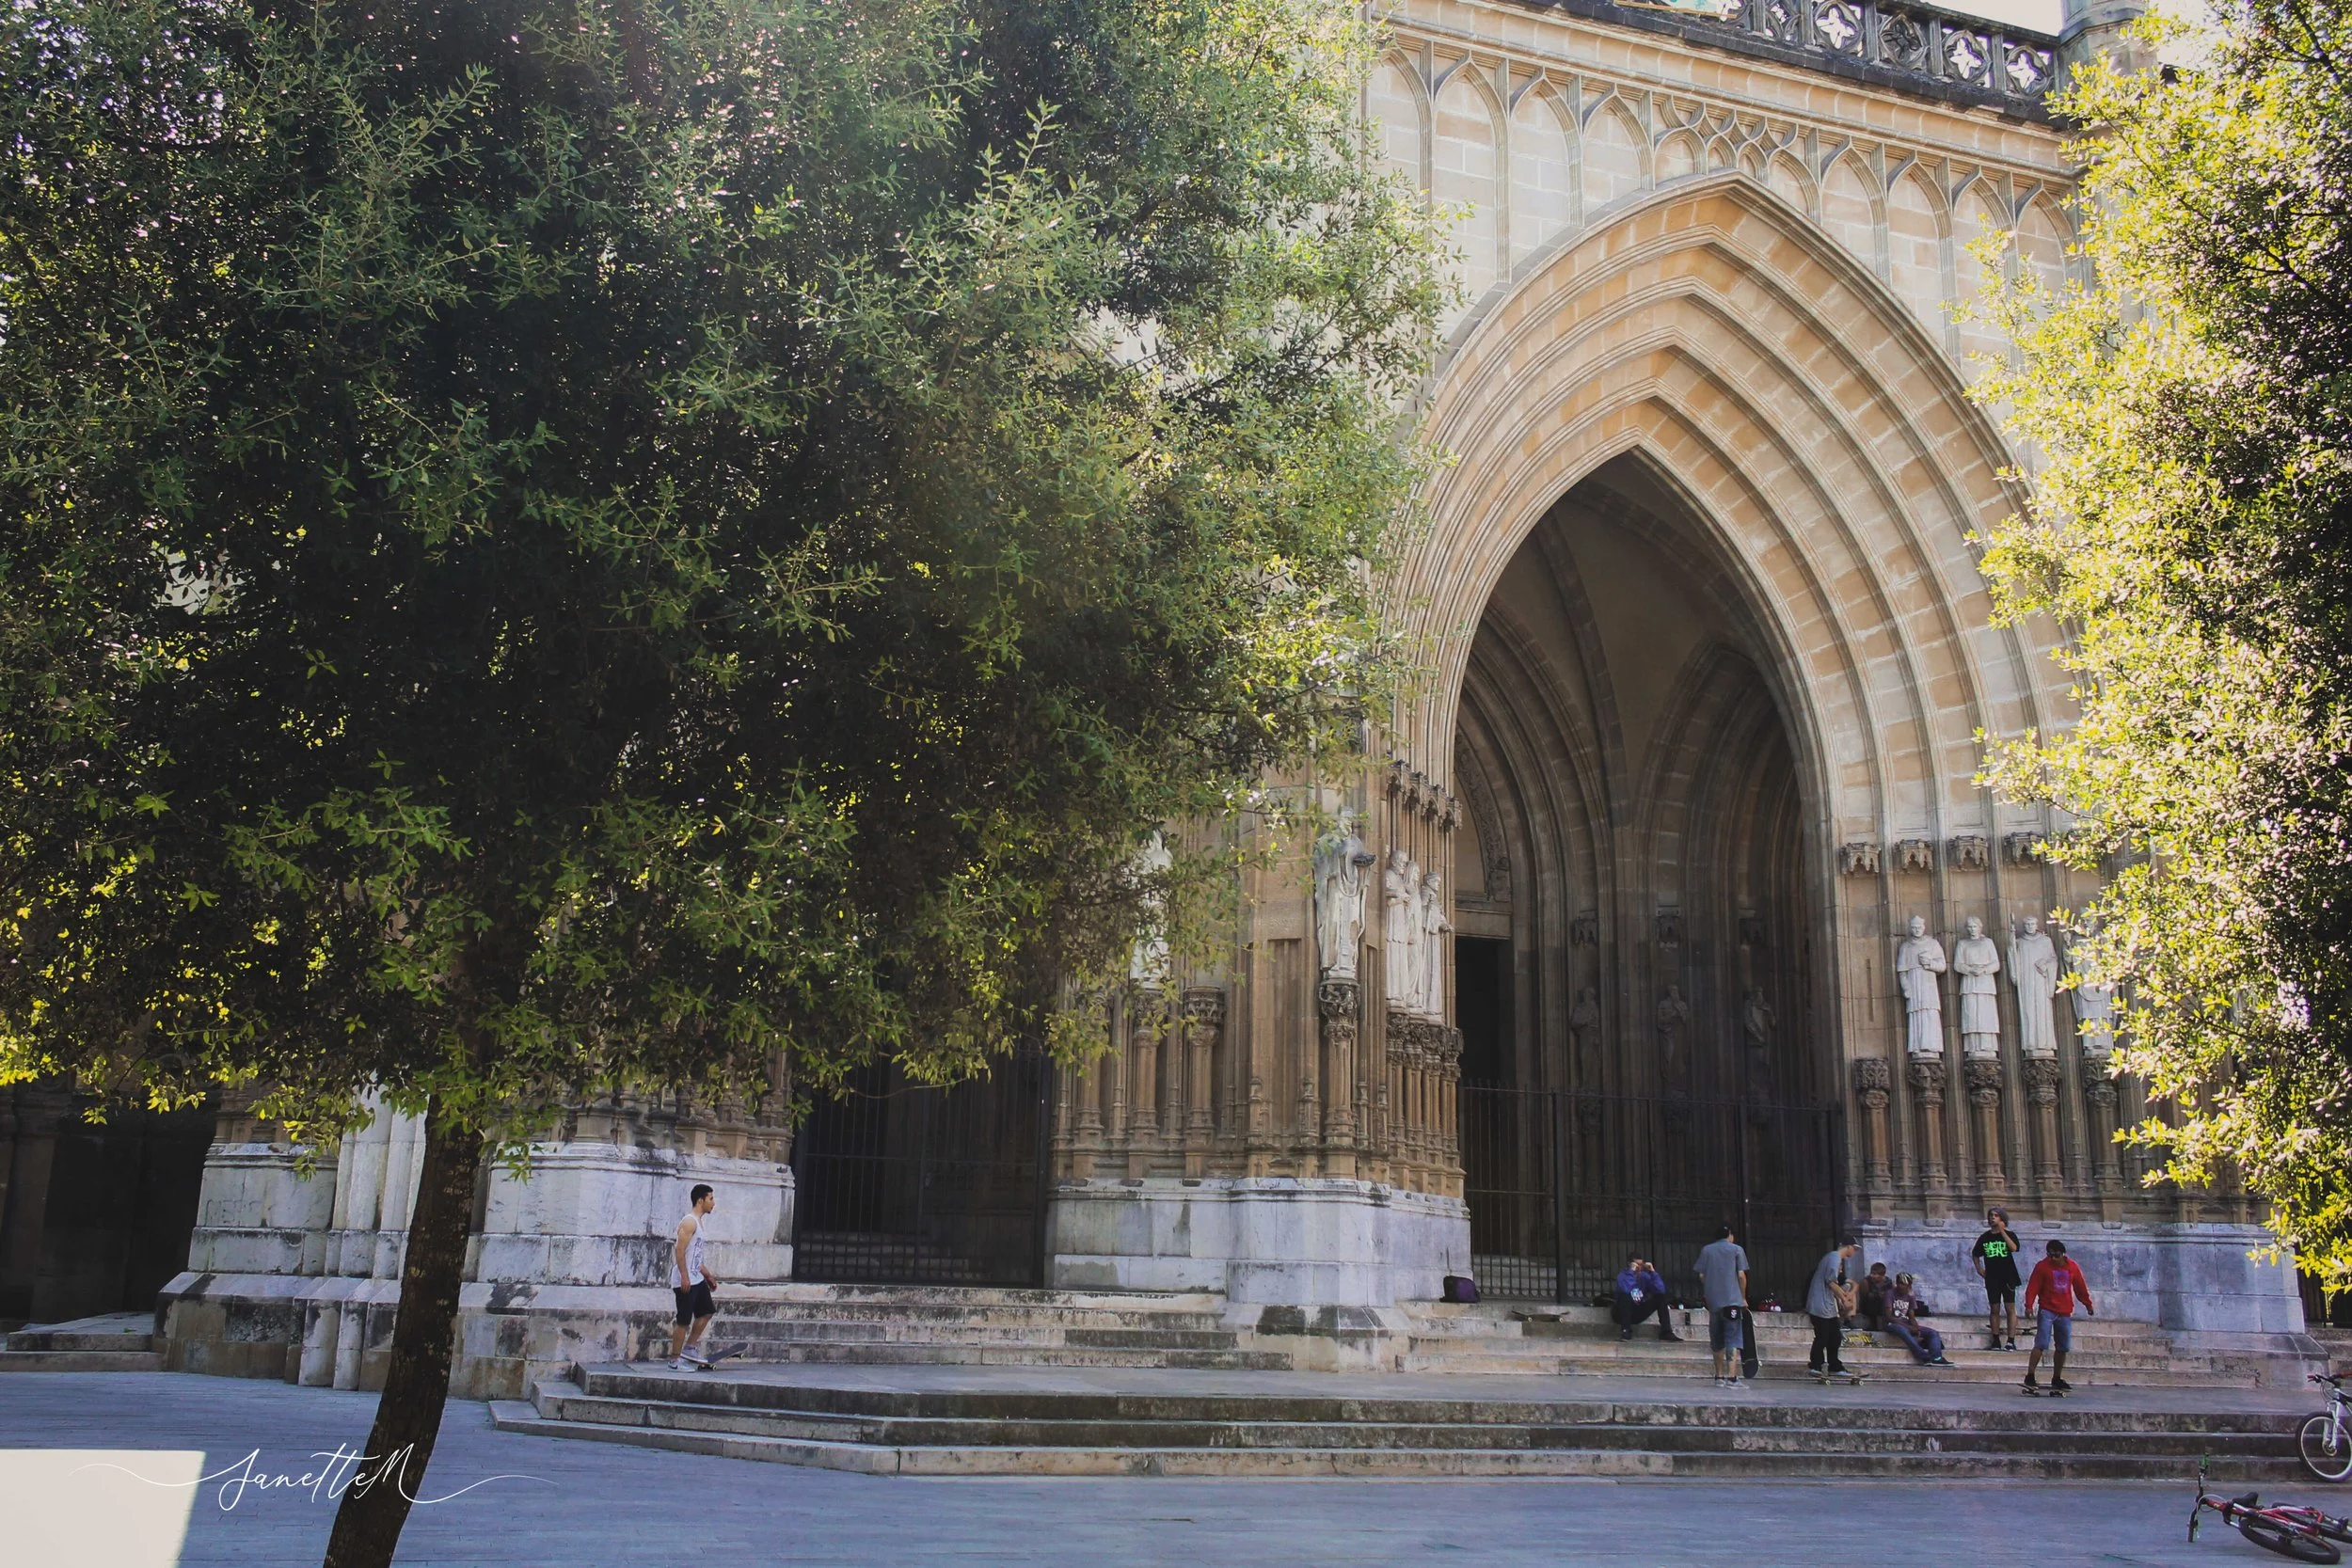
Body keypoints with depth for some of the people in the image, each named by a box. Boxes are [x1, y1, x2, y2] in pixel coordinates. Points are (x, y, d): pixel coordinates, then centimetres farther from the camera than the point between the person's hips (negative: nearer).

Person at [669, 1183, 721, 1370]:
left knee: (706, 1312, 15)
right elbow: (680, 1251, -22)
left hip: (697, 1279, 10)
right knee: (684, 1321, -4)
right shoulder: (689, 1222, -15)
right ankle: (675, 1360, 4)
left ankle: (690, 1348, 22)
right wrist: (684, 1277, -25)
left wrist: (708, 1275, 25)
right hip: (685, 1281, -10)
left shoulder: (698, 1222, 16)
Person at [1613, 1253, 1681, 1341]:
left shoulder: (1644, 1275, -1)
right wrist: (1631, 1271, -34)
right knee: (1625, 1295, -35)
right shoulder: (1623, 1275, -15)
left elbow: (1661, 1290, -14)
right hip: (1624, 1313, -5)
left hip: (1638, 1313, 5)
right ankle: (1625, 1330, -31)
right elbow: (1625, 1290, -39)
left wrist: (1653, 1272, -18)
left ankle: (1666, 1331, -14)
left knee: (1661, 1296, -8)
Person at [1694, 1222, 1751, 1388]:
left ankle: (1719, 1377, 16)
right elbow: (1741, 1275, -3)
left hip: (1712, 1300, 3)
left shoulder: (1706, 1250, 10)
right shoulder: (1736, 1250, 3)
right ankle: (1732, 1377, -14)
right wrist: (1743, 1298, 7)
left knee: (1717, 1341, 13)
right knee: (1733, 1339, -5)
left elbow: (1701, 1276, 6)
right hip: (1732, 1300, -3)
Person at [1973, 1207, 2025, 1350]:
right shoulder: (1984, 1237, 9)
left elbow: (2014, 1248, -20)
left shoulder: (2009, 1234, 1)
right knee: (1994, 1310, 6)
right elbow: (1975, 1254, 20)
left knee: (2010, 1309, -3)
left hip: (2008, 1277, -3)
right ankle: (1996, 1342, 11)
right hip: (1992, 1278, 3)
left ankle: (2011, 1342, -3)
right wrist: (1979, 1268, 7)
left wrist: (2002, 1231, -18)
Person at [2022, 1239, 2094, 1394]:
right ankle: (2029, 1377, -15)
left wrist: (2087, 1304, 22)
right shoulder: (2042, 1266, -5)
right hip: (2046, 1311, -4)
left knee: (2062, 1348, 9)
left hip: (2065, 1313, 4)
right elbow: (2032, 1287, -8)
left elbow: (2080, 1287, 17)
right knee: (2041, 1344, -13)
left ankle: (2057, 1379, 21)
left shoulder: (2073, 1267, 5)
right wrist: (2029, 1305, -19)